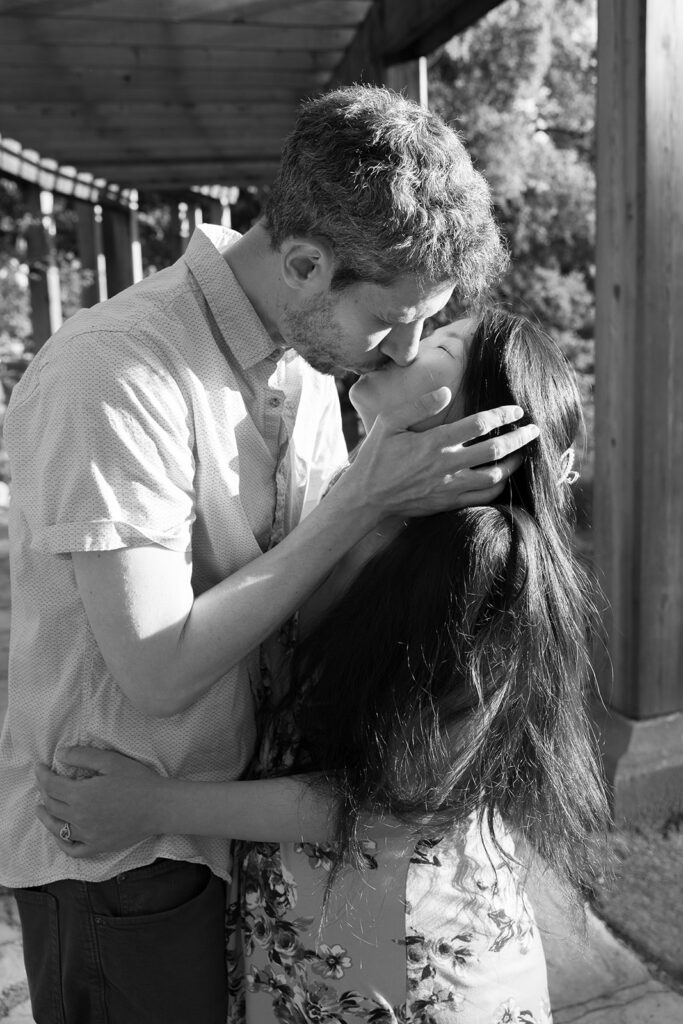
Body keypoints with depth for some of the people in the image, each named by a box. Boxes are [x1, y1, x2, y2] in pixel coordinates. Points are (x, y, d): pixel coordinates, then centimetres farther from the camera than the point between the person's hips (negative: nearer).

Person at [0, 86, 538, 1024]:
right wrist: (366, 502, -28)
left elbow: (315, 583, 3)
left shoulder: (307, 363, -1)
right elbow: (160, 673, -27)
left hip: (247, 820, 7)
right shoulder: (112, 375, -26)